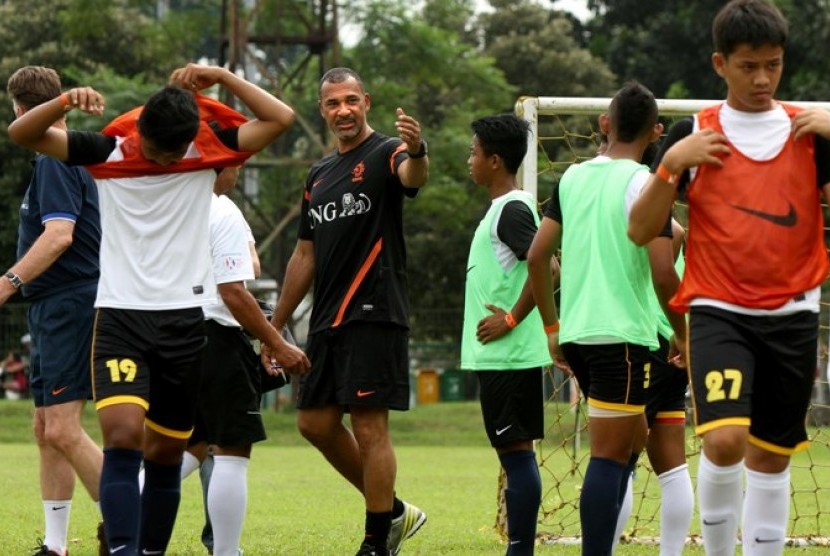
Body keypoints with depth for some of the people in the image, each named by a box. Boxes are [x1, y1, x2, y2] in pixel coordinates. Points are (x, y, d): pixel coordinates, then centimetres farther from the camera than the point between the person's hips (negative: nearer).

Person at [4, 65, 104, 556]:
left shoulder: (55, 161, -13)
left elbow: (59, 235, -25)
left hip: (70, 307, -10)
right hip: (53, 311, 10)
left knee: (63, 431, -15)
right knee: (47, 430, 10)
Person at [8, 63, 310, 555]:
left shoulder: (208, 151, 2)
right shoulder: (108, 152, -1)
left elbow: (280, 119, 1)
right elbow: (22, 132, -2)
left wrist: (222, 78, -6)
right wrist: (67, 102, -20)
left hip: (185, 321, 2)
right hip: (120, 317, -2)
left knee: (166, 454, 7)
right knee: (123, 434, -20)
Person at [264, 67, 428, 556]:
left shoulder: (385, 153, -5)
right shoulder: (320, 174, 18)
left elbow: (413, 176, -31)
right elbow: (306, 255, 24)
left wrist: (416, 151, -55)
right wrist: (277, 326, 23)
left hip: (373, 314, -8)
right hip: (328, 319, 8)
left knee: (369, 426, -8)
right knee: (316, 423, 9)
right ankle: (394, 511, 22)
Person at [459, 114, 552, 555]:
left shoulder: (512, 210, -13)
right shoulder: (502, 208, 17)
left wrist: (511, 319, -19)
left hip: (508, 355, -10)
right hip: (500, 357, 10)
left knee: (516, 450, -9)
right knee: (515, 453, 10)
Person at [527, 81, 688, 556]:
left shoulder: (573, 178, 10)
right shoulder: (644, 184, -9)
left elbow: (537, 256, 11)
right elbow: (663, 272, -15)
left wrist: (552, 327, 19)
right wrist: (682, 334, -1)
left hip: (576, 333, 7)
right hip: (623, 334, -7)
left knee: (632, 440, 20)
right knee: (609, 456, -6)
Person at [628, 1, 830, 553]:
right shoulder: (693, 135, 2)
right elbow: (640, 230, 1)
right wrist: (672, 164, -12)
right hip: (719, 312, -2)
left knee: (771, 456, 7)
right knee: (725, 441, -20)